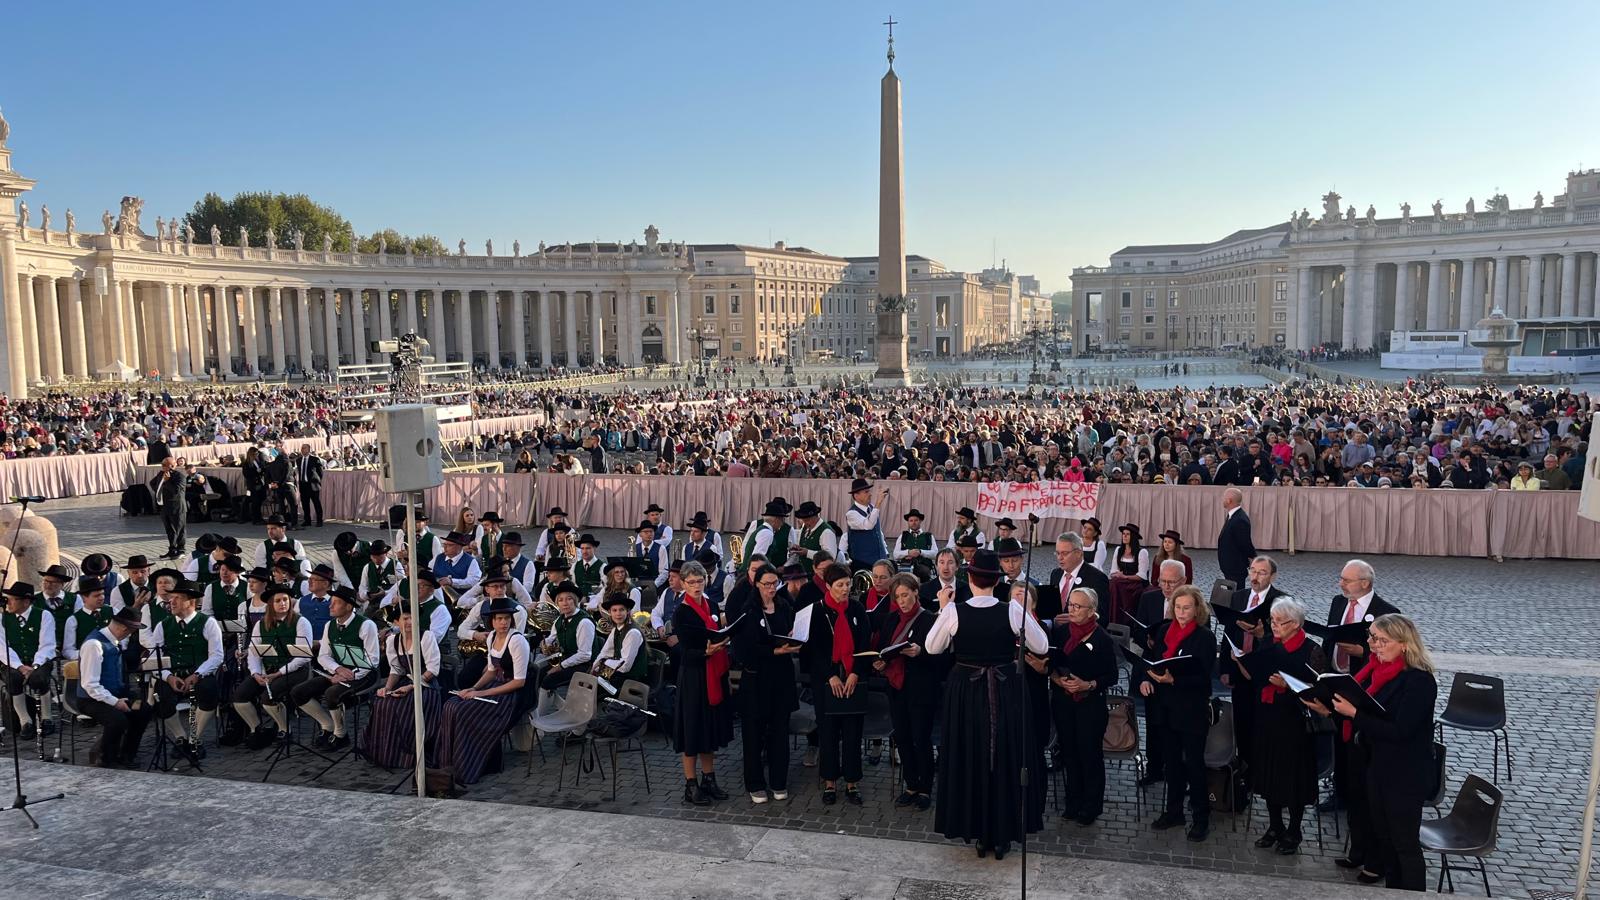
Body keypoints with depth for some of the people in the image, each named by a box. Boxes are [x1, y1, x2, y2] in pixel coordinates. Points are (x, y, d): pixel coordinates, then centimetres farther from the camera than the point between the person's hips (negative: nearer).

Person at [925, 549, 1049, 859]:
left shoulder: (953, 611, -14)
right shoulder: (1012, 610, -15)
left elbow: (932, 648, 0)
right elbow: (1042, 647, -4)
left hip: (966, 692, 0)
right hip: (1006, 693, 0)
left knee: (970, 758, 15)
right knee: (1006, 758, 15)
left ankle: (978, 832, 25)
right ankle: (1003, 832, 24)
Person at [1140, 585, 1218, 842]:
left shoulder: (1205, 637, -11)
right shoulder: (1163, 630, 5)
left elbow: (1203, 677, -16)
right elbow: (1149, 658, 10)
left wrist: (1173, 680, -27)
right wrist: (1145, 679, -9)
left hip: (1193, 710, -5)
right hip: (1167, 706, 5)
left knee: (1194, 762, 3)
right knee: (1172, 760, 15)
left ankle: (1201, 818, 16)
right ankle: (1174, 811, 28)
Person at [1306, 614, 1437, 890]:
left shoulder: (1419, 681, -21)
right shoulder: (1378, 668, 1)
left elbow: (1399, 731, -26)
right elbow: (1366, 709, 8)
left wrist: (1354, 713, -28)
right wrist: (1330, 709, -6)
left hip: (1404, 775, -8)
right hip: (1376, 765, 8)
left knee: (1404, 843, 4)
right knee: (1384, 834, 20)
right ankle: (1393, 887, 35)